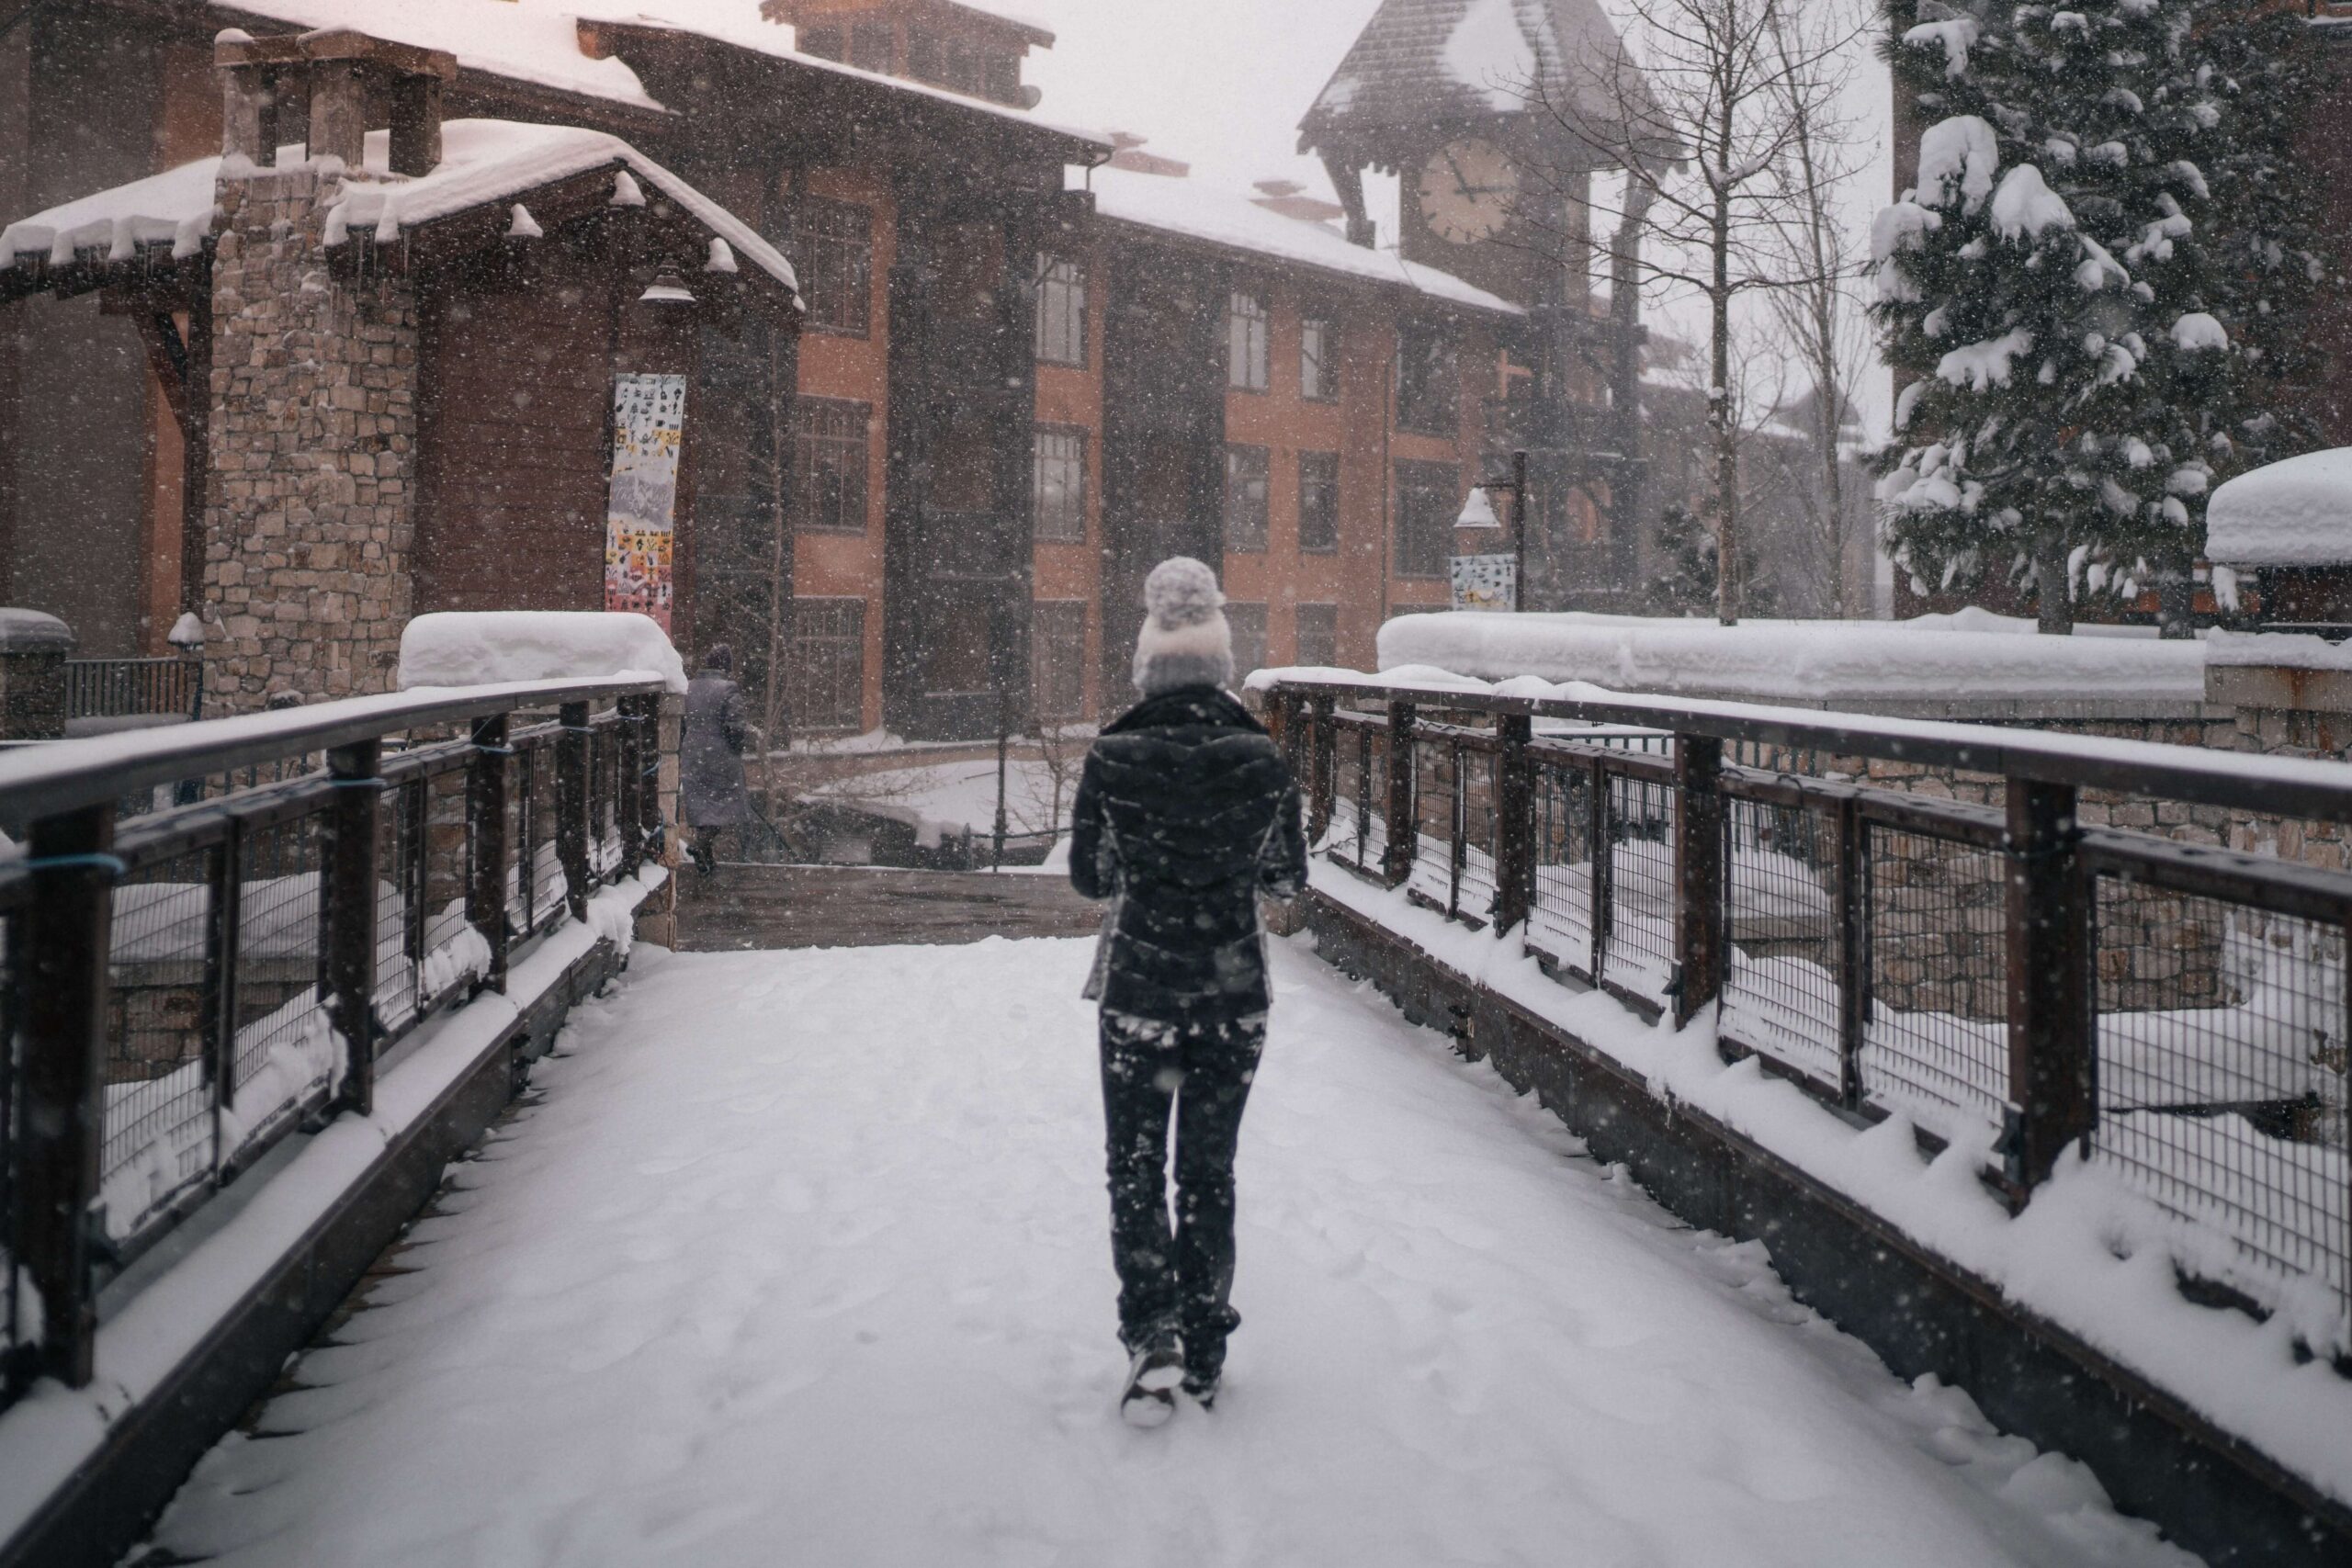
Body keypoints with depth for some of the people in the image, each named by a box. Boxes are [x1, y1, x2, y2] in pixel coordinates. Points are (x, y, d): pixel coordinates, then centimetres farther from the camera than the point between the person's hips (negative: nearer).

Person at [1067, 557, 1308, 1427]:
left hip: (1139, 989, -1)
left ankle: (1152, 1335, -3)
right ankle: (1205, 1351, 21)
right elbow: (1289, 878, 3)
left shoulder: (1111, 759, -11)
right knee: (1209, 1169, 14)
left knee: (1135, 1166, 11)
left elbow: (1087, 875, 1)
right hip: (1235, 994, 2)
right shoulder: (1264, 761, -9)